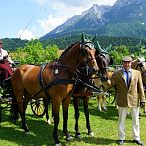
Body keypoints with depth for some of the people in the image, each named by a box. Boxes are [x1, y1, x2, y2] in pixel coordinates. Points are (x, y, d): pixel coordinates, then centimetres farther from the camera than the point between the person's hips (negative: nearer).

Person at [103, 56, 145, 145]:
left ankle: (136, 138, 27)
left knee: (136, 120, 12)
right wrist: (106, 80, -28)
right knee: (121, 120, 10)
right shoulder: (117, 74, 0)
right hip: (122, 100, -1)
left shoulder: (137, 73, 4)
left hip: (134, 100, 1)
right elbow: (111, 84, -6)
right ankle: (121, 138, 23)